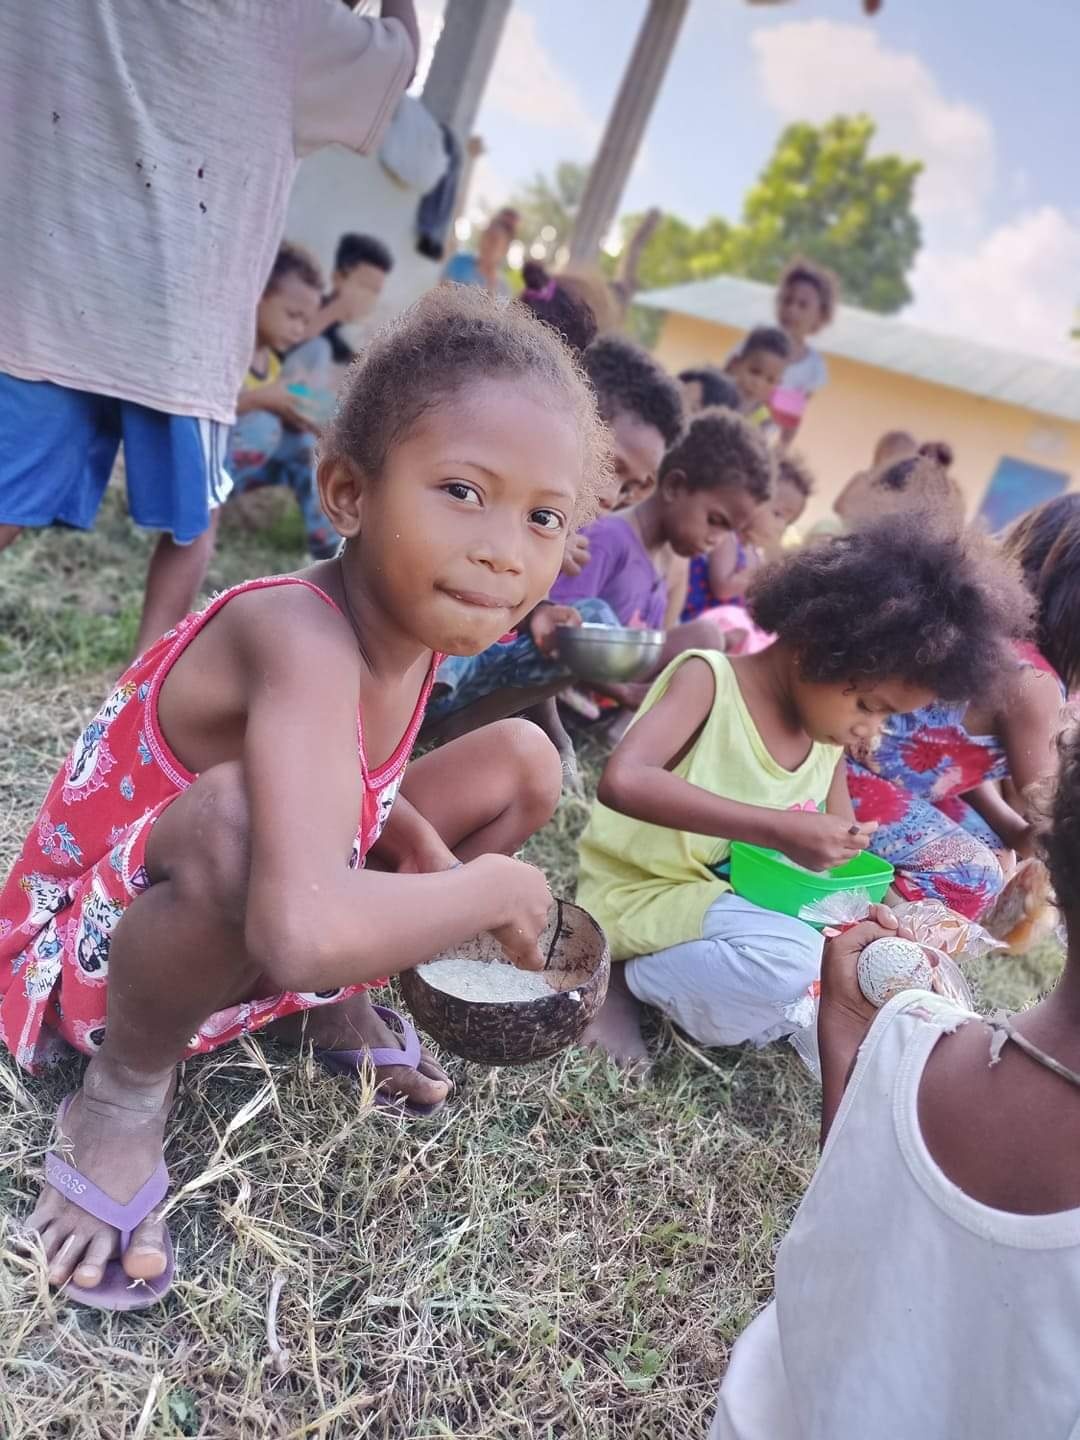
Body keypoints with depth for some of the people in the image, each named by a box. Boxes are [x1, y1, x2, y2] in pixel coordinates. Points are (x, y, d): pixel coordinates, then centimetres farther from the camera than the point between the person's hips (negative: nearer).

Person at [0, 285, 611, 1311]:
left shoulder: (413, 611, -11)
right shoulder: (306, 639, -37)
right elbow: (300, 935, -50)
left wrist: (418, 842, -15)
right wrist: (495, 888, -32)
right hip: (104, 933, -7)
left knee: (523, 761, 1)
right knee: (245, 815, -42)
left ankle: (337, 1006, 14)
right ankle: (125, 1091, -11)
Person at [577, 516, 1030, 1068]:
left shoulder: (832, 731, 0)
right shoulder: (708, 679, -21)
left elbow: (837, 850, 10)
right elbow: (622, 780, -39)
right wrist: (779, 829, -41)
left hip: (740, 893, 8)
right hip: (641, 892, -8)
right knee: (789, 959, -31)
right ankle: (624, 982, -9)